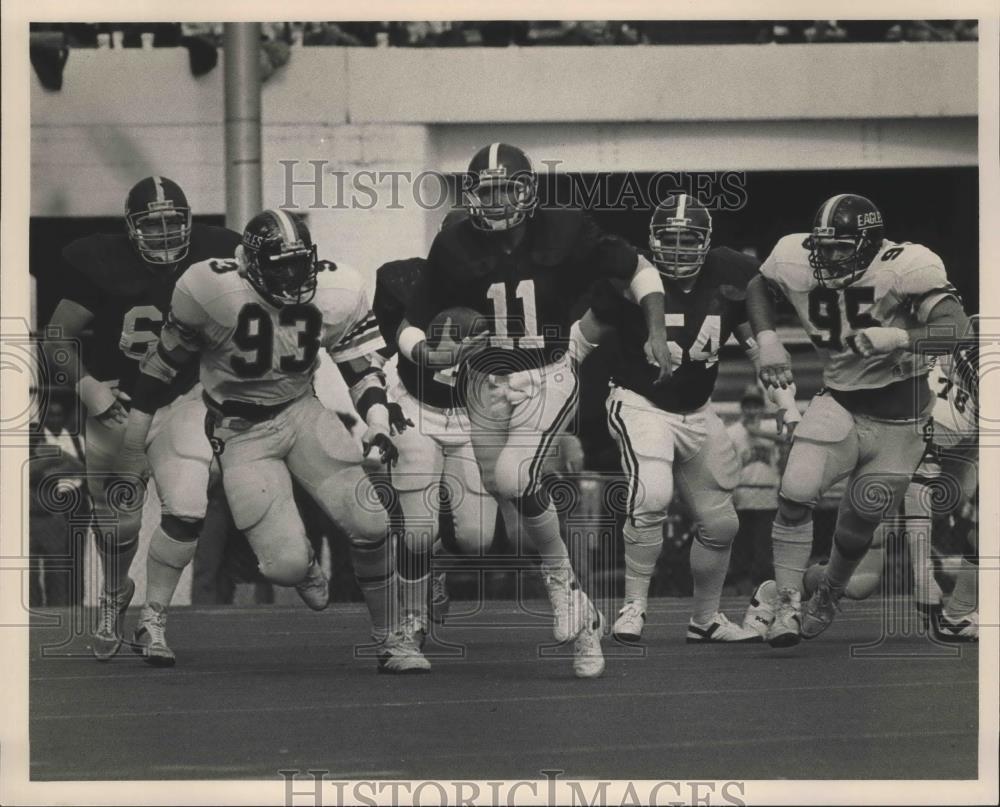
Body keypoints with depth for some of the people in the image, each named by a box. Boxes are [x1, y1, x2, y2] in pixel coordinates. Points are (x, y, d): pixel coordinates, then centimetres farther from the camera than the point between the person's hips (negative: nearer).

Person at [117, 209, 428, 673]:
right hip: (242, 432, -3)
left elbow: (361, 369, 0)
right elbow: (167, 360, -5)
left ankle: (390, 641, 4)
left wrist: (379, 427, -18)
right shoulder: (211, 291, -20)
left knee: (370, 521, -15)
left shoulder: (337, 295, -11)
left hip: (301, 412, 3)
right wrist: (134, 436, 1)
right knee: (287, 565, -15)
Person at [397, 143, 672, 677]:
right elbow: (411, 328, 1)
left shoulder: (563, 233, -10)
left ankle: (562, 576, -3)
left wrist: (656, 331, -9)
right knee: (516, 515, 6)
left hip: (546, 380, -3)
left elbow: (639, 271, 4)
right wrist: (427, 353, -21)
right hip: (485, 386, 4)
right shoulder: (456, 248, -6)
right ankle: (580, 619, 22)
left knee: (514, 478, -27)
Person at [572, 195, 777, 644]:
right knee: (652, 496, -29)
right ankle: (633, 606, -16)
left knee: (720, 522, 10)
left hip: (696, 414, 5)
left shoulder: (731, 278, -8)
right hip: (640, 404, -5)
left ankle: (706, 619, 30)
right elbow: (585, 336, -2)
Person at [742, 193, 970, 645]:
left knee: (858, 524, 10)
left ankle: (827, 597, 38)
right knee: (796, 491, -20)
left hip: (899, 419, -2)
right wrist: (767, 341, -4)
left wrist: (897, 338, -45)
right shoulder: (798, 264, -10)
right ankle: (786, 600, -7)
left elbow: (952, 329, -30)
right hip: (840, 404, 2)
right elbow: (759, 287, 11)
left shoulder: (903, 269, -23)